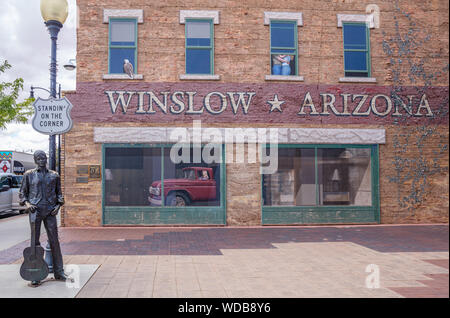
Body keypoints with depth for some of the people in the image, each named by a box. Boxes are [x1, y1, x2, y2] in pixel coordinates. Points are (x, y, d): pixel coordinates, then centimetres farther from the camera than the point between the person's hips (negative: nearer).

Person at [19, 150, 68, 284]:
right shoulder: (29, 175, 7)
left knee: (54, 240, 1)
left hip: (50, 212, 1)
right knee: (34, 241, 1)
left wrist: (58, 205, 2)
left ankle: (59, 272, 10)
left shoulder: (54, 175, 11)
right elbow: (22, 193, 11)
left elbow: (59, 193, 18)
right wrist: (27, 204, -6)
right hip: (35, 210, -1)